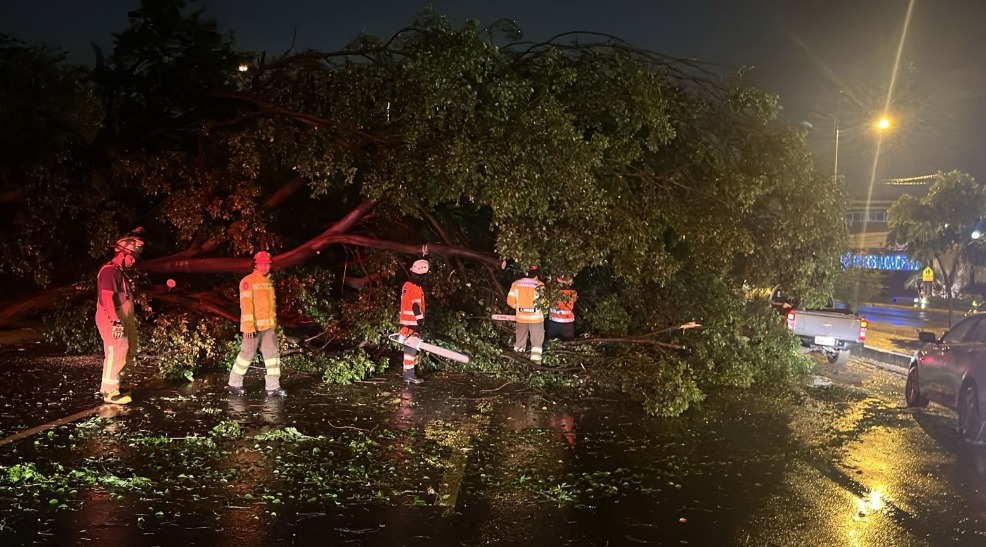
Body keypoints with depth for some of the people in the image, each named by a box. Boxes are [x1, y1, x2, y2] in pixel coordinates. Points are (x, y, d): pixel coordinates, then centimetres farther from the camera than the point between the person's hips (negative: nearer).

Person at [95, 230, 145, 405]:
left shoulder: (121, 272, 16)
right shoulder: (109, 271, -16)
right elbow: (107, 298, -24)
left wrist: (131, 318, 23)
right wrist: (116, 321, -29)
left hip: (123, 320, 10)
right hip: (113, 321, -10)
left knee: (129, 352, 14)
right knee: (116, 354, -6)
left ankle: (107, 385, 24)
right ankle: (110, 392, 1)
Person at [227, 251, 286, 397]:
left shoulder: (268, 282, 16)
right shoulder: (248, 281, -8)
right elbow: (246, 304, -15)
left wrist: (274, 323, 19)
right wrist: (249, 325, -22)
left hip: (269, 326, 7)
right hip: (254, 326, -7)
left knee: (273, 353, 1)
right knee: (247, 354, 1)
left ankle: (273, 387, 2)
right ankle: (234, 384, 16)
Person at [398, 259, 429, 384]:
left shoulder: (406, 286, 14)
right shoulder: (415, 289, -16)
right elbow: (416, 307, -20)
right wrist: (421, 321, -18)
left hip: (405, 322, 10)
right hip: (413, 323, -10)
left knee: (409, 348, 14)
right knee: (411, 348, -8)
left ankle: (408, 373, 19)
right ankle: (409, 375, -7)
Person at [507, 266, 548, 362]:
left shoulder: (516, 283, -1)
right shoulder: (539, 285, -12)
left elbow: (510, 301, 1)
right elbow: (543, 302, -12)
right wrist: (544, 307, 10)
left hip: (521, 317, 3)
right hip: (536, 317, -3)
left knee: (520, 340, 17)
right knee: (537, 340, 5)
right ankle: (536, 361, -1)